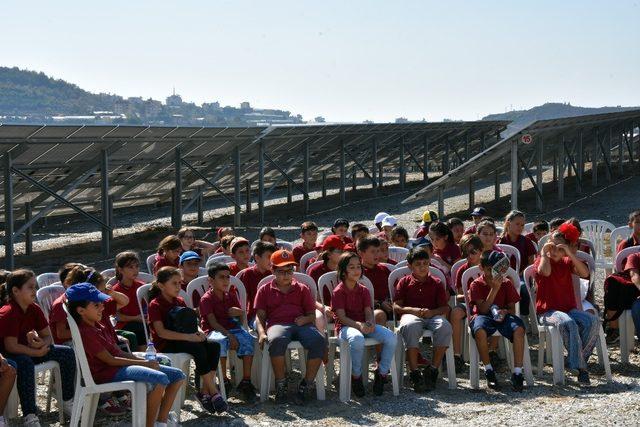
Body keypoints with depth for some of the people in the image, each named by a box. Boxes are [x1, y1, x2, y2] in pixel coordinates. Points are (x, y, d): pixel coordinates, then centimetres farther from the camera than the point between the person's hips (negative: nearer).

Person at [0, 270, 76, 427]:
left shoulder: (34, 309, 0)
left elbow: (47, 337, 5)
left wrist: (41, 344, -19)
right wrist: (37, 353, -22)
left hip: (29, 350, 8)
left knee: (67, 353, -3)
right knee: (25, 364, -41)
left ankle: (67, 402, 5)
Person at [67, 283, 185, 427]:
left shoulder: (98, 326, 17)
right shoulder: (85, 332, -13)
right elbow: (110, 360, -16)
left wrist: (145, 360, 1)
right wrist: (144, 363, -12)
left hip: (120, 365, 10)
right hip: (108, 373, -10)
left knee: (178, 376, 4)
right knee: (160, 379, -32)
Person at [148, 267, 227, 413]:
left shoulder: (180, 302, 16)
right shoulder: (155, 305, -9)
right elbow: (161, 332, -20)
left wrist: (198, 331, -8)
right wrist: (188, 337, -28)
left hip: (181, 340, 7)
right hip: (165, 344, -7)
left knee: (214, 346, -18)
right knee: (198, 349, -32)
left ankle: (204, 391, -20)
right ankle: (213, 392, -25)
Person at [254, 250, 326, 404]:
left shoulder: (302, 289, 24)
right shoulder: (265, 290, 21)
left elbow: (312, 314, 20)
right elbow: (260, 316, 13)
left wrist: (305, 319, -5)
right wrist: (262, 333, -7)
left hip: (301, 325, 2)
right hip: (277, 325, -2)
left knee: (319, 341, -33)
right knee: (276, 340, -41)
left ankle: (306, 384, -22)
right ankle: (281, 385, -25)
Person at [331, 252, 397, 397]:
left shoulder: (363, 290, 15)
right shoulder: (338, 291, -2)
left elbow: (368, 312, 4)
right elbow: (342, 317, -12)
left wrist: (371, 324, -20)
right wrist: (359, 325, -29)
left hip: (364, 325, 5)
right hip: (345, 327, -5)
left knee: (391, 337, -21)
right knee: (357, 339, -42)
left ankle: (382, 373, -4)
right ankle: (356, 377, -20)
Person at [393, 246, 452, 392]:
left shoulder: (436, 283, 17)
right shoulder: (404, 282, 15)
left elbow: (445, 308, 11)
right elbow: (396, 306, 6)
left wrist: (432, 312, -11)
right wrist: (414, 310, -11)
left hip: (433, 315, 2)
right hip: (411, 315, -2)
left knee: (445, 327, -34)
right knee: (410, 326, -40)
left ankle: (432, 369, -22)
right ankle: (414, 373, -35)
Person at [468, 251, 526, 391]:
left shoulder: (507, 283, 10)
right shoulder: (476, 285, 2)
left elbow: (512, 308, 8)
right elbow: (483, 309, -9)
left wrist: (505, 311, -17)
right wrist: (495, 288, -15)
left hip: (502, 316, 2)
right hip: (483, 316, -2)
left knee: (519, 328, -33)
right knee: (479, 330, -40)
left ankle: (517, 373, -31)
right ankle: (489, 371, -24)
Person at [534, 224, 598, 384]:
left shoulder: (567, 262, 16)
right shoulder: (541, 260, 4)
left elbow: (585, 273, -5)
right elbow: (545, 271, -23)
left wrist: (570, 254, -11)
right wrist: (543, 253, -9)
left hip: (569, 309, 5)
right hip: (547, 312, -5)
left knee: (593, 321, -24)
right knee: (568, 324, -36)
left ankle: (576, 359, -15)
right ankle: (580, 367, -31)